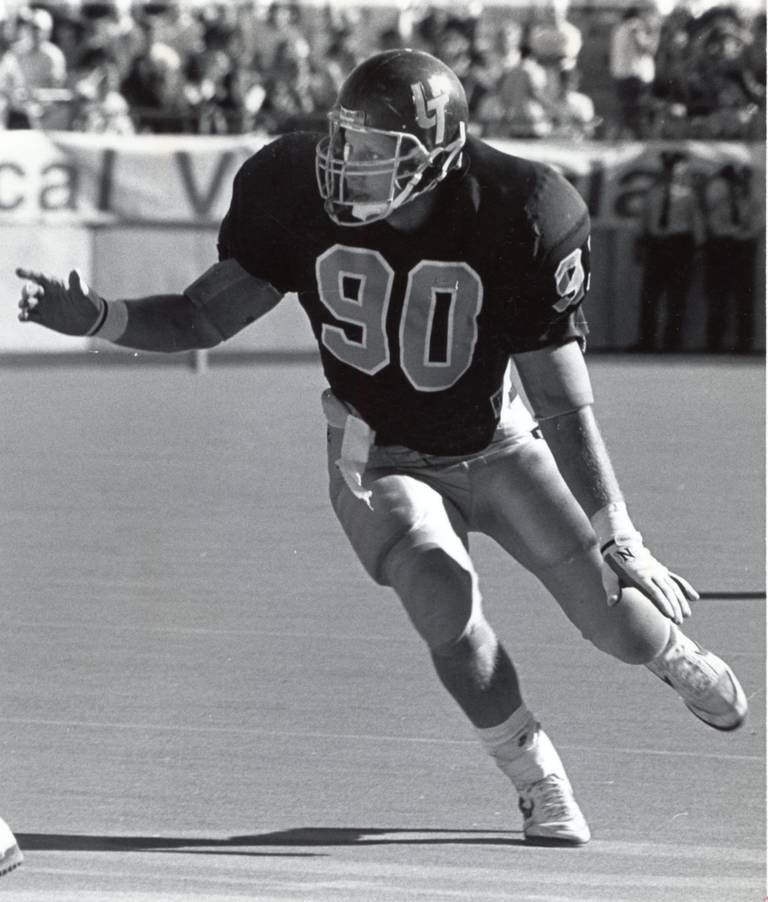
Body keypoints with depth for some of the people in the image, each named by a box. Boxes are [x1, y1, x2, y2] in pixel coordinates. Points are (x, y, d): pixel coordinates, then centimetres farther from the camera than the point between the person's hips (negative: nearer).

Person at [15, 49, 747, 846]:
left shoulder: (516, 220, -28)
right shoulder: (297, 196, -23)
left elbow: (564, 404, -24)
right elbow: (203, 317, -15)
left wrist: (620, 541, -27)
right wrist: (98, 320, -33)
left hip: (497, 449, 0)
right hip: (381, 460, 0)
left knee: (621, 622, -2)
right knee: (444, 600, -26)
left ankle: (672, 653, 39)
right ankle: (541, 792, -5)